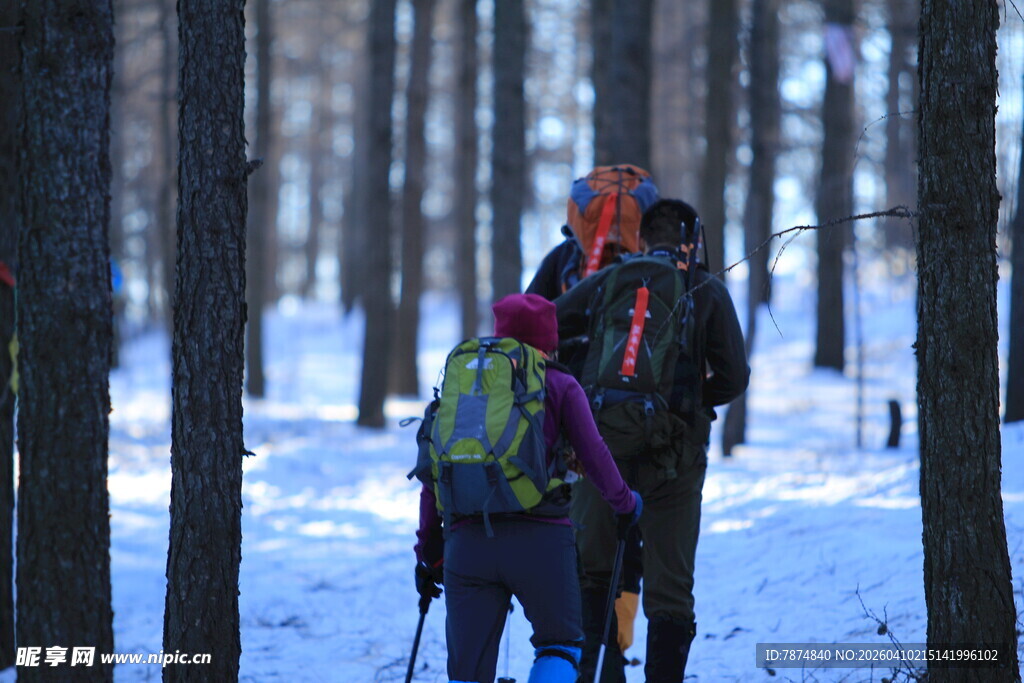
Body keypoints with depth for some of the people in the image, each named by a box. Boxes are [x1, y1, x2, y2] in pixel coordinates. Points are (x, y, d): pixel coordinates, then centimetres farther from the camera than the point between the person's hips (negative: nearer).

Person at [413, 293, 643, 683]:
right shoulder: (559, 386, 8)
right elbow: (593, 456, 3)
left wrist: (428, 554, 21)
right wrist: (624, 504, 22)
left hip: (466, 540, 3)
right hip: (540, 540, -2)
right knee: (561, 643, 16)